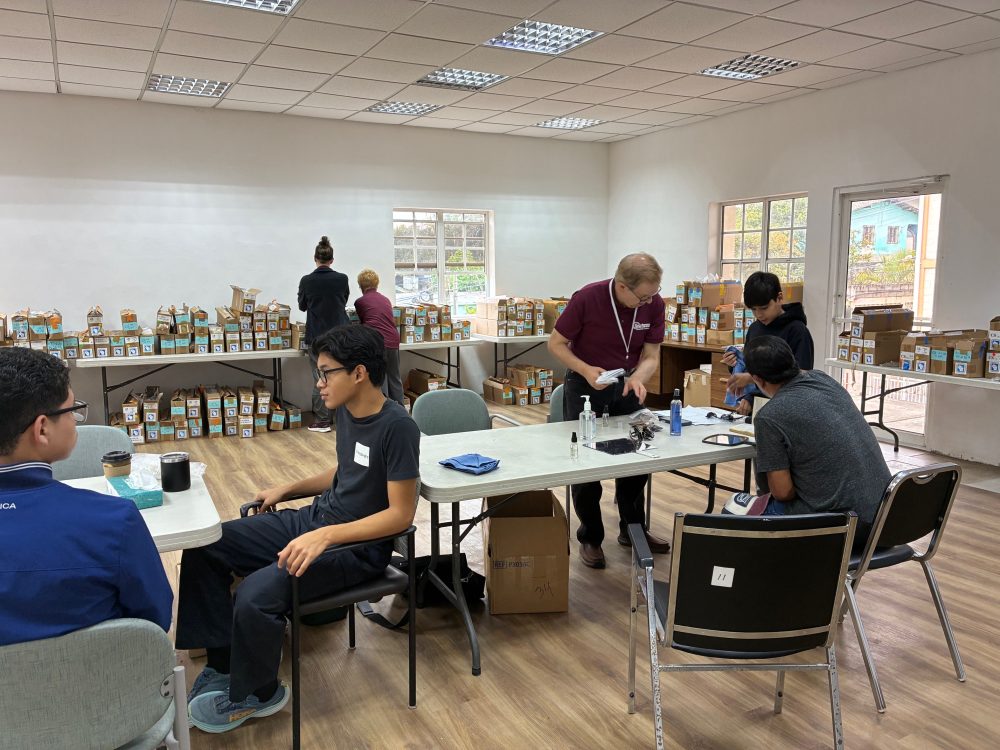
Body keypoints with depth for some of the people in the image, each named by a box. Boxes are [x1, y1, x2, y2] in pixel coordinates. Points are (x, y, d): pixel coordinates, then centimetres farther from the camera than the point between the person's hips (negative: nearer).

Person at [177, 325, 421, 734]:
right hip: (314, 519, 9)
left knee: (256, 596, -26)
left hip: (357, 545, -9)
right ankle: (222, 664, 13)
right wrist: (287, 489, 12)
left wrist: (325, 536, -30)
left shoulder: (397, 427, -22)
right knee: (203, 547, 2)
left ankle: (256, 694, 5)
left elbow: (401, 514, -23)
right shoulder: (346, 410, 3)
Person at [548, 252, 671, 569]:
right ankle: (590, 537, 15)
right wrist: (586, 369, -29)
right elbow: (556, 344, -13)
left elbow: (651, 356, -6)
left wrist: (637, 378, -28)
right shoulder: (586, 298, -24)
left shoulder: (654, 304, -13)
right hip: (586, 387, -4)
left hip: (626, 386, 4)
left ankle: (632, 529, 29)